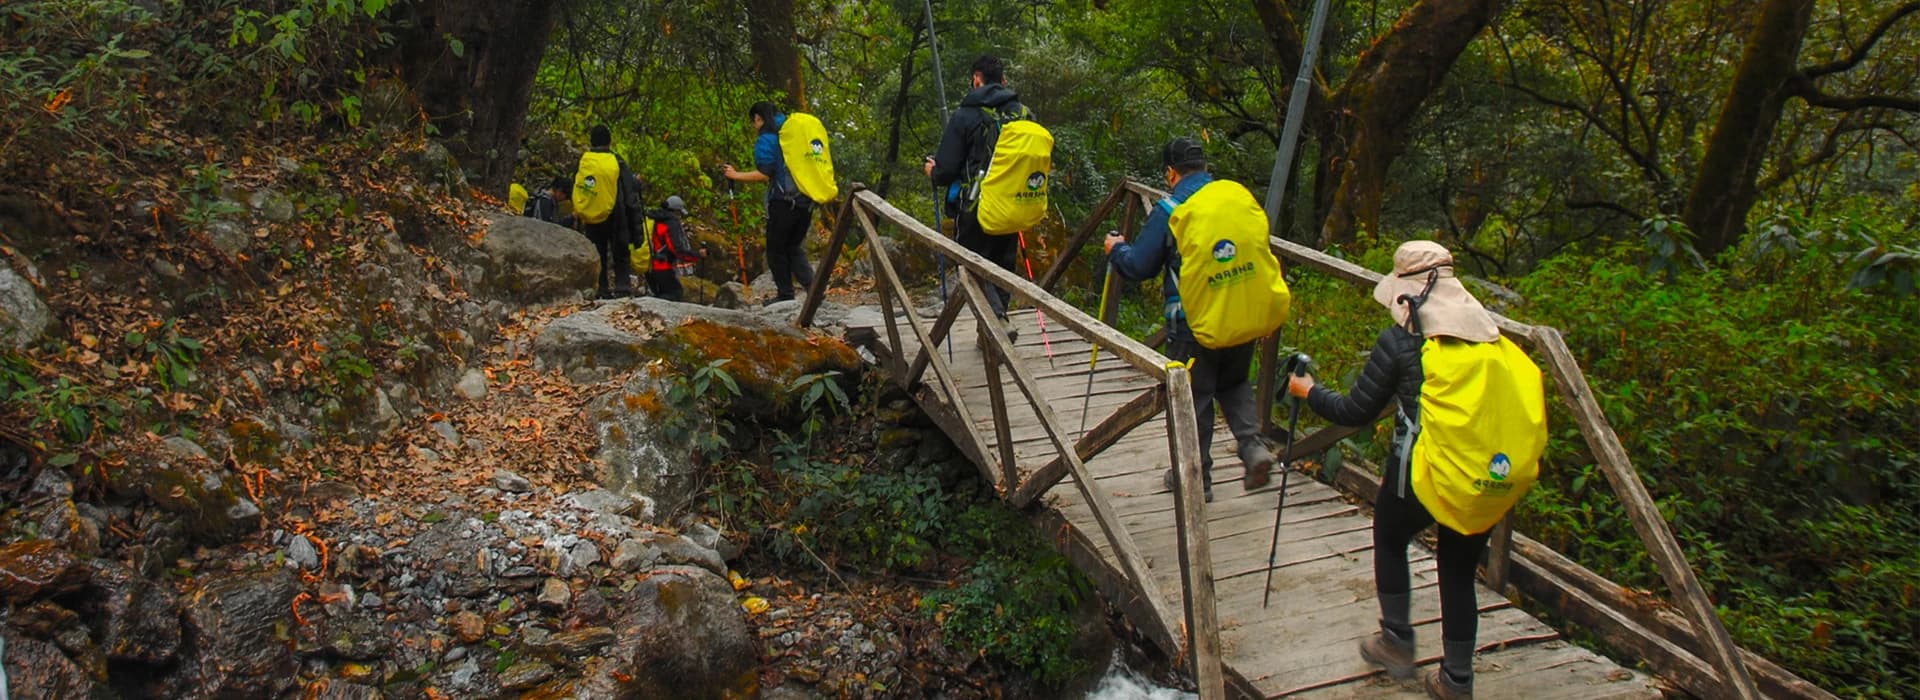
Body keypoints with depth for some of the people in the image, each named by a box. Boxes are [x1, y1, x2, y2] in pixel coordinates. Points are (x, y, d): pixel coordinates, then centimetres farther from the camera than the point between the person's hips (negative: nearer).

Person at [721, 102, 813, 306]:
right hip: (806, 201, 7)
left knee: (776, 249, 6)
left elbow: (763, 174, -14)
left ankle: (785, 294, 8)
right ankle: (811, 285, 1)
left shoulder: (765, 139, -6)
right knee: (794, 247, 17)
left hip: (782, 201, -7)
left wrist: (735, 175, -4)